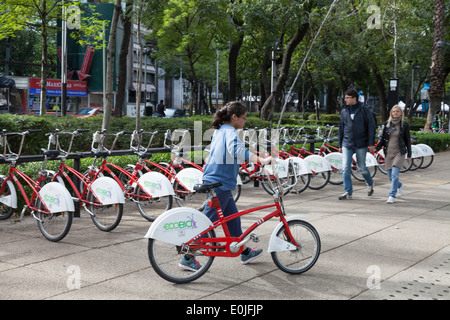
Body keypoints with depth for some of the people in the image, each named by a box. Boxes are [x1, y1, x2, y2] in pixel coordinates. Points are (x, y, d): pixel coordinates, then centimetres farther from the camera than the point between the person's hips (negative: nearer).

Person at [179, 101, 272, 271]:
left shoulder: (219, 130, 12)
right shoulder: (230, 132, -17)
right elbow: (237, 151, -37)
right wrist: (261, 160, -45)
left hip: (212, 180, 10)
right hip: (220, 184, -10)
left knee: (233, 218, 19)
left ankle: (245, 253, 31)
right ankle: (188, 258, 6)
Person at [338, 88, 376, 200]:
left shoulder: (364, 111, -2)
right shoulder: (344, 111, 9)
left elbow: (371, 127, -3)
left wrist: (371, 143, -9)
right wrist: (340, 144, 16)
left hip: (361, 144, -3)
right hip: (347, 144, 3)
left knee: (362, 168, 6)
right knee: (345, 168, -6)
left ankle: (370, 184, 34)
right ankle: (348, 193, 1)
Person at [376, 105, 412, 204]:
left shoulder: (404, 124, -1)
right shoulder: (387, 123, 5)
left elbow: (408, 140, 3)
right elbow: (383, 138, 10)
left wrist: (409, 155, 4)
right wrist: (377, 148, -3)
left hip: (399, 153, -3)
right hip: (388, 153, 3)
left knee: (394, 174, -15)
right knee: (390, 176, 8)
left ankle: (392, 196, -9)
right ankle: (399, 186, 39)